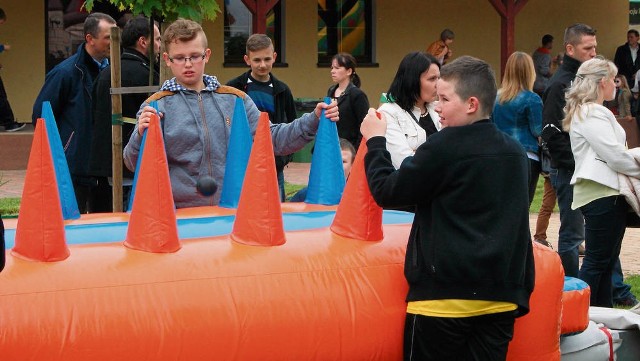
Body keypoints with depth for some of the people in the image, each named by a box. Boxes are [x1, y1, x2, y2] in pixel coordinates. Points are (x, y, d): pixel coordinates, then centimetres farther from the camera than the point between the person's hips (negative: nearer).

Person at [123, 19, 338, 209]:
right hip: (180, 215, -2)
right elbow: (134, 164, -3)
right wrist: (141, 136, -23)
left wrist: (313, 120, 0)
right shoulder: (157, 106, 2)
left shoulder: (235, 99, 10)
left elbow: (272, 139, 12)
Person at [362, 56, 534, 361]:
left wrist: (375, 141, 8)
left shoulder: (445, 146, -11)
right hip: (500, 298, 6)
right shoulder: (516, 152, 9)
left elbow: (387, 193, -5)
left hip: (444, 295, -6)